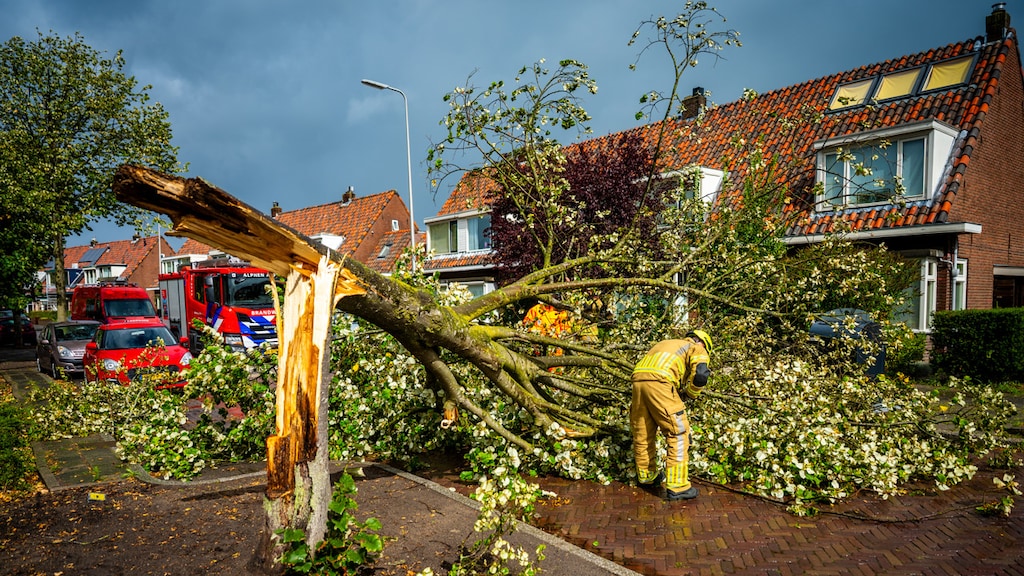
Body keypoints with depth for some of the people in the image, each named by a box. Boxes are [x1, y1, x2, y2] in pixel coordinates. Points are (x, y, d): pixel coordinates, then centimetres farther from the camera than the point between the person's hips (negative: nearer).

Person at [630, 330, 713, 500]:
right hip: (659, 382, -7)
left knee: (642, 434, 19)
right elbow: (700, 374, -4)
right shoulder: (698, 349, 17)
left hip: (638, 379, 7)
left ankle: (646, 475, 36)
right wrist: (690, 394, 14)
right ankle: (677, 486, 2)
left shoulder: (667, 343, 37)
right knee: (679, 435, 3)